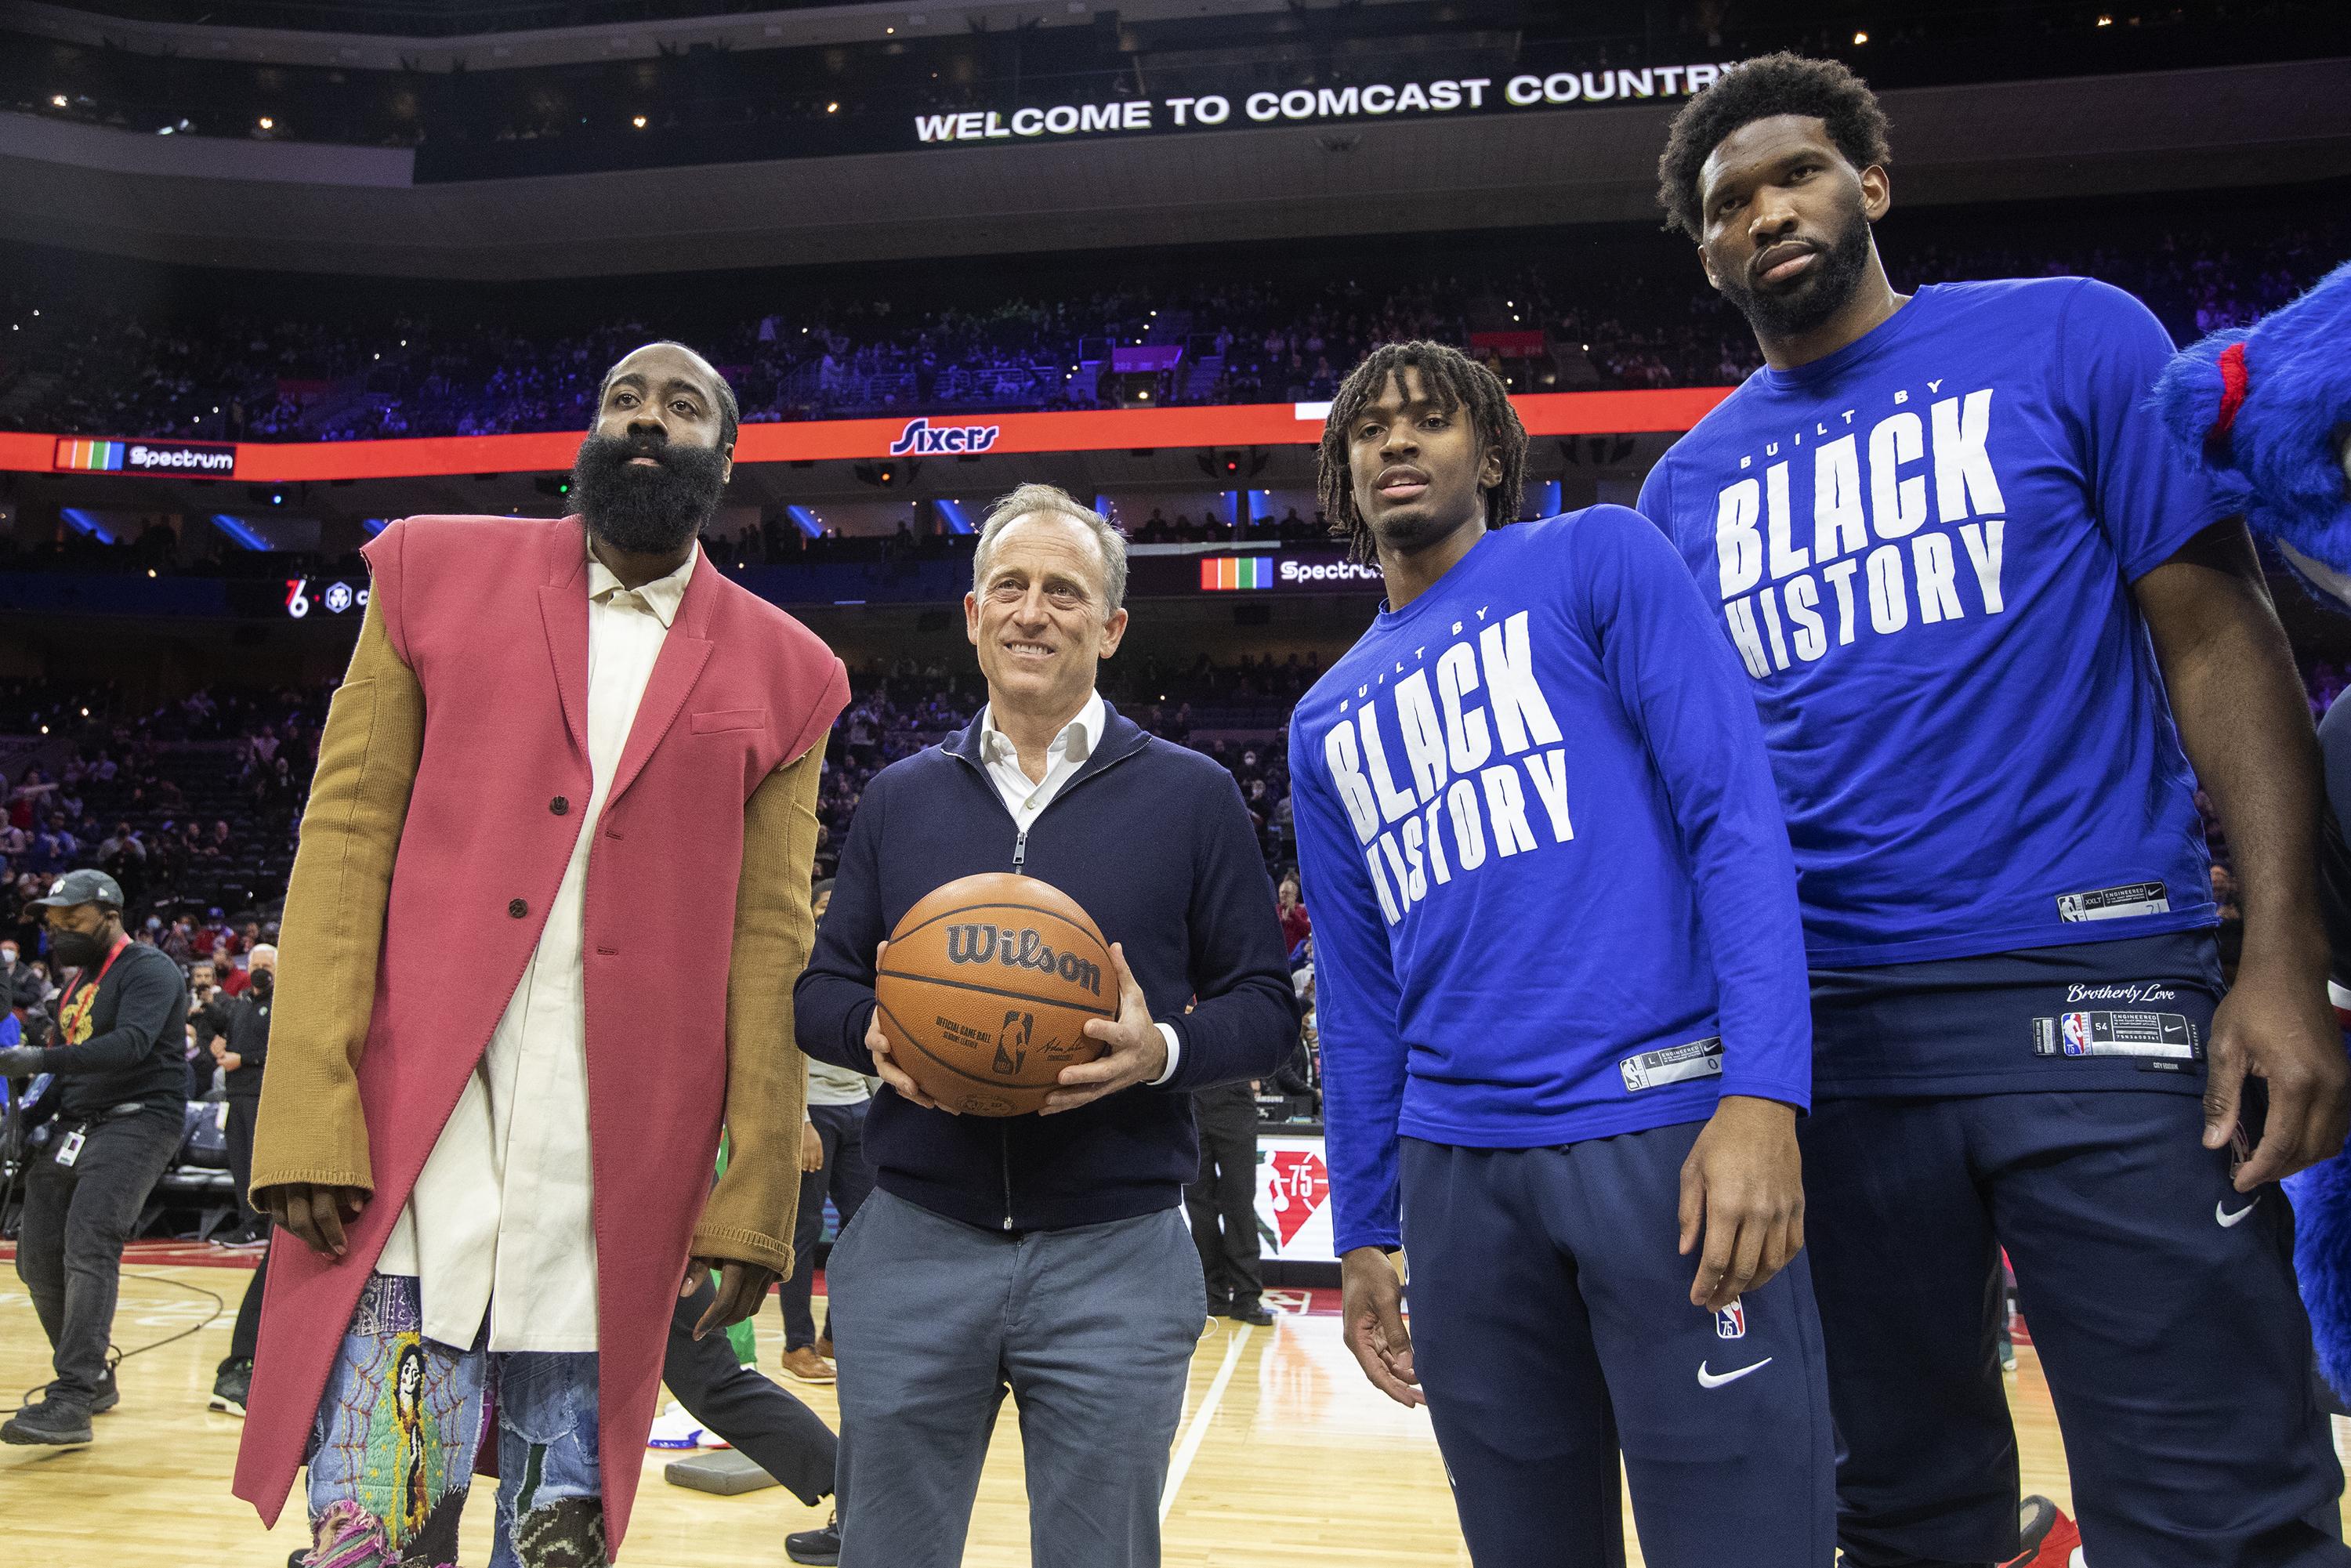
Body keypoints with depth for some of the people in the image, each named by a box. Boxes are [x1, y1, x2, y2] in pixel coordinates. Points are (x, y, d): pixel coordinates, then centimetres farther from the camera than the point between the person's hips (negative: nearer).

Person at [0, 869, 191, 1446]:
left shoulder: (149, 970, -8)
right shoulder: (79, 981, 19)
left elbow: (132, 1043, -25)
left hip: (136, 1122, -9)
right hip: (75, 1127, 9)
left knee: (88, 1247, -20)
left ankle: (71, 1402, -21)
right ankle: (92, 1380, 23)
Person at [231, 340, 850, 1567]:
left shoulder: (779, 673, 8)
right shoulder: (438, 572, 8)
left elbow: (767, 940, 5)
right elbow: (345, 835, 2)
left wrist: (754, 1200, 1)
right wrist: (311, 1121, -7)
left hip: (623, 1173, 1)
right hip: (412, 1135, 0)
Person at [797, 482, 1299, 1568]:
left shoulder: (1192, 796, 2)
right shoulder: (900, 795, 10)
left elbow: (1266, 1005, 2)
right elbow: (819, 989, 12)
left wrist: (1164, 1051, -18)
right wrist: (873, 1033, -11)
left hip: (1116, 1261, -2)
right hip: (913, 1249, 2)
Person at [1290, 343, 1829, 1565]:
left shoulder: (1596, 560, 4)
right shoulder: (1326, 725, 17)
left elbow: (1734, 813, -7)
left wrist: (1763, 1095, -18)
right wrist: (1363, 1233, 16)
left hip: (1666, 1118, -4)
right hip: (1460, 1169, 5)